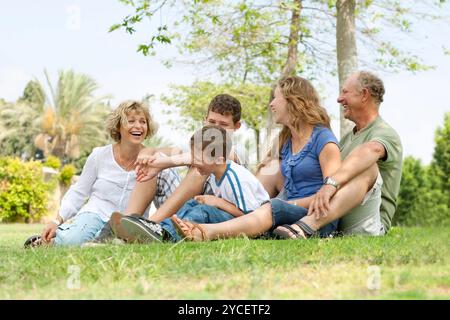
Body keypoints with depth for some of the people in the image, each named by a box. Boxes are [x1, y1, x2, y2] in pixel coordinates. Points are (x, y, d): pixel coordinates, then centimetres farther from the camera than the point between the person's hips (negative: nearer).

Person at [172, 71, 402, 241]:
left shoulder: (385, 134, -2)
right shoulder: (348, 138, 27)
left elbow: (369, 151, -26)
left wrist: (331, 184, -43)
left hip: (367, 224, -7)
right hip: (330, 220, 7)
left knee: (367, 167, -31)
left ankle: (306, 227, -45)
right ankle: (208, 232, -35)